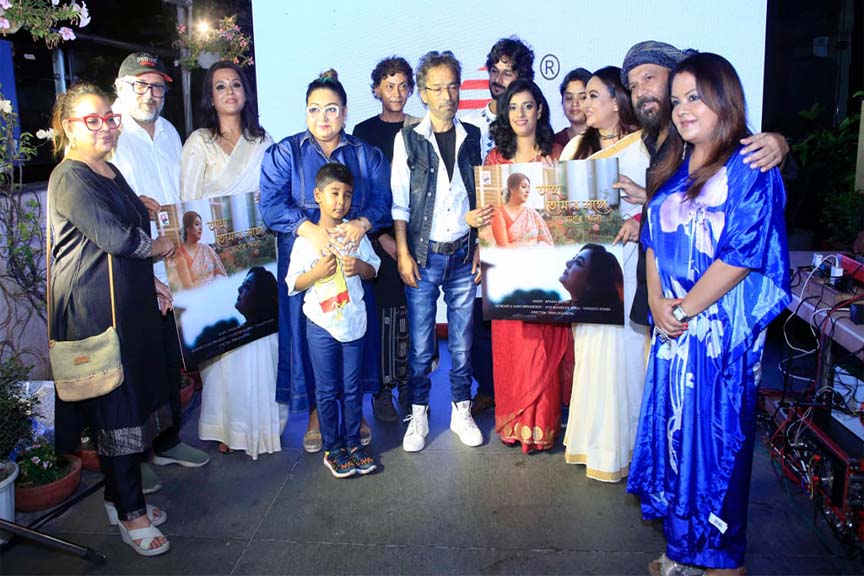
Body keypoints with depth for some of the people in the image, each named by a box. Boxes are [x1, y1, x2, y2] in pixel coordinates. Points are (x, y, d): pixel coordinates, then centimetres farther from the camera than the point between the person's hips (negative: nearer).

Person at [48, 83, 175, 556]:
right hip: (95, 308, -9)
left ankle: (119, 497, 28)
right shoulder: (71, 178, -13)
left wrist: (150, 283, 17)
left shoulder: (110, 172, 16)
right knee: (117, 408, -2)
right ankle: (130, 515, 10)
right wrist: (157, 247, -3)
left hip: (128, 303, 9)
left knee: (131, 402, 14)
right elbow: (113, 237, -20)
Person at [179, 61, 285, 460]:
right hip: (215, 257, -2)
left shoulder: (262, 142, 11)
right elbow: (188, 203, -2)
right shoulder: (199, 142, 2)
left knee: (261, 339, 4)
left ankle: (262, 421, 19)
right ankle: (228, 426, 12)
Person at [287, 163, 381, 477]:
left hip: (353, 320, 2)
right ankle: (332, 449, 20)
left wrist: (361, 267, -11)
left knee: (352, 387, 11)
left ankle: (353, 442, 25)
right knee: (327, 390, 7)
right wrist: (317, 272, -21)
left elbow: (373, 268, 10)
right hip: (321, 324, -2)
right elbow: (293, 284, -4)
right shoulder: (306, 240, -6)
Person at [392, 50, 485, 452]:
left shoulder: (473, 138, 8)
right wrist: (402, 254, -6)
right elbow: (399, 202, 0)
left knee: (462, 340, 9)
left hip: (463, 254, 2)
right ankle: (418, 415, 18)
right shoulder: (408, 139, 1)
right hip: (422, 255, -2)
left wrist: (479, 246, 5)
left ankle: (461, 411, 24)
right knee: (420, 343, 3)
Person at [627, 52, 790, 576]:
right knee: (676, 430, 13)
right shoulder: (677, 169, 12)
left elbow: (741, 254, -16)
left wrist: (685, 309, -14)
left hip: (721, 330, -7)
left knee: (715, 437, 3)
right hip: (672, 329, 7)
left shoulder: (749, 169, -9)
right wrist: (658, 302, -3)